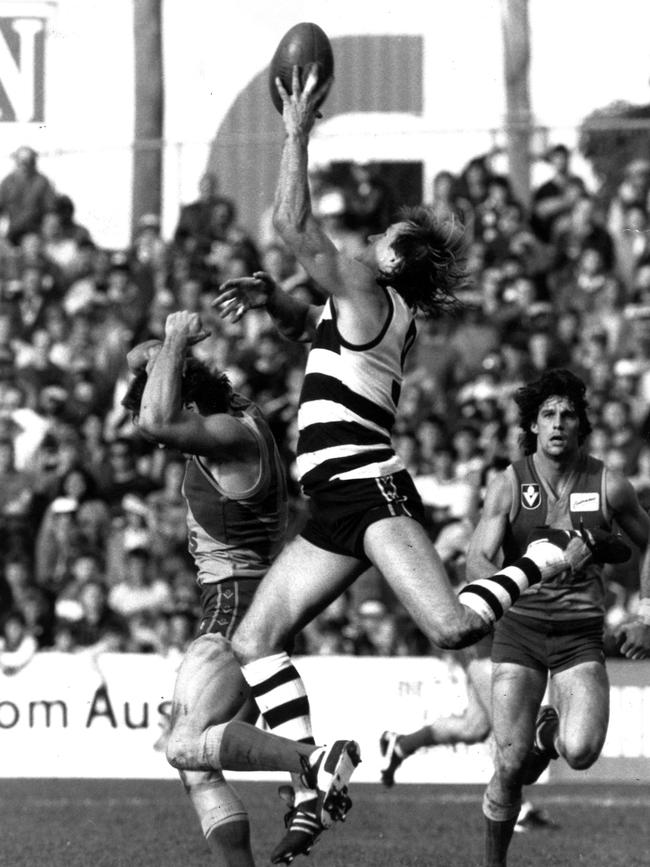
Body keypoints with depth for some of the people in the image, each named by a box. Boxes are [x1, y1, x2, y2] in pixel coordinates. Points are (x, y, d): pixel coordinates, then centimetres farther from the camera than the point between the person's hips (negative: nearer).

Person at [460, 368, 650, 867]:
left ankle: (551, 731, 17)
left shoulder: (608, 485, -3)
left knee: (581, 753, -21)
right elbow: (477, 561, -13)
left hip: (581, 635, 0)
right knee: (510, 766, -9)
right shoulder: (510, 484, -5)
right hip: (520, 629, 0)